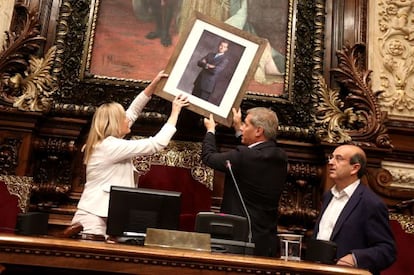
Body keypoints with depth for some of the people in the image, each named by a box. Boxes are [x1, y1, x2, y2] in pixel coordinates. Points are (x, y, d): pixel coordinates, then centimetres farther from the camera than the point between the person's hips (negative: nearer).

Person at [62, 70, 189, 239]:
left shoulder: (106, 141, 10)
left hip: (95, 215, 10)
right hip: (94, 218, -10)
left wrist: (154, 83, 15)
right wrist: (175, 112, -9)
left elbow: (133, 111, 17)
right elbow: (158, 143, -19)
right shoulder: (111, 146, -18)